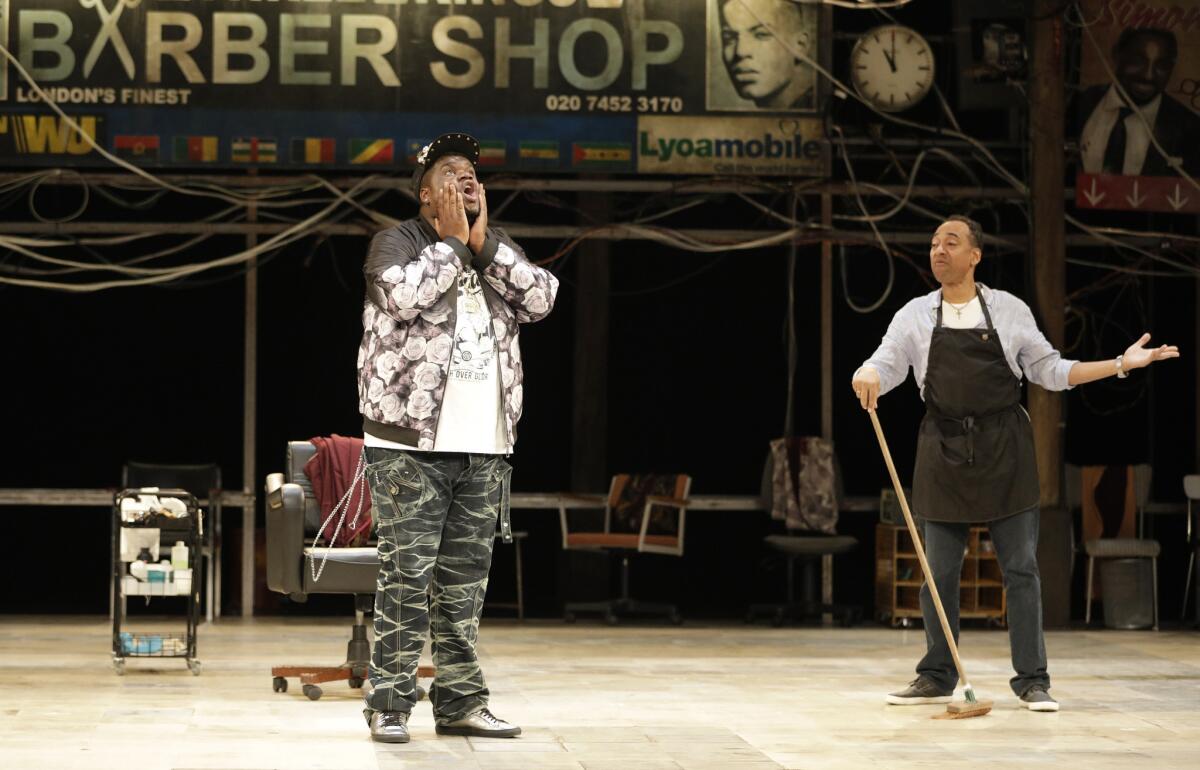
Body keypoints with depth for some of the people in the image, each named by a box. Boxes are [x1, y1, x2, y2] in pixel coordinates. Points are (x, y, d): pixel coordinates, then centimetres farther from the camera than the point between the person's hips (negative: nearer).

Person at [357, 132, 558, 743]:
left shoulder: (497, 250, 18)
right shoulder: (397, 241, 1)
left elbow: (541, 298, 0)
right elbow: (405, 296, -21)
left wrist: (483, 243, -5)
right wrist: (452, 242, -9)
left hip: (484, 448, 5)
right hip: (411, 444, -5)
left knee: (465, 579, 9)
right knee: (407, 577, -6)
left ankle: (460, 702, 14)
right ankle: (388, 703, -1)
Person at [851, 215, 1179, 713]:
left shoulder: (1010, 311, 5)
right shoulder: (915, 317, 6)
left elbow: (1050, 372, 10)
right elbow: (882, 366, -1)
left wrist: (1121, 364, 3)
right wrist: (866, 375, -26)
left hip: (1004, 448, -1)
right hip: (944, 450, 1)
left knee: (1021, 568, -2)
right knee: (939, 572, 4)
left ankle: (1032, 681, 4)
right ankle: (937, 677, 16)